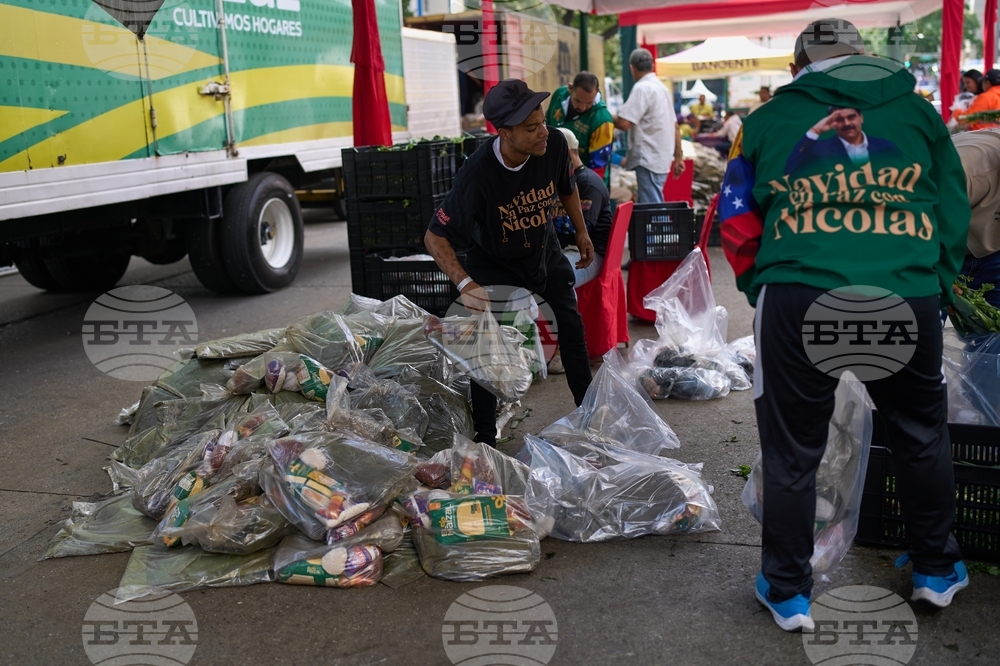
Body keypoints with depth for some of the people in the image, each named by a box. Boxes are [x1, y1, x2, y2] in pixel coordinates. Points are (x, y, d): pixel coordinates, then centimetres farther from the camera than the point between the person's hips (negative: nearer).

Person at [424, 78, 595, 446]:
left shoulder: (555, 145, -25)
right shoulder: (479, 172, -37)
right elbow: (435, 236, -33)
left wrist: (582, 232, 12)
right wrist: (465, 284, -46)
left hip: (545, 251, 5)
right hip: (494, 262, -4)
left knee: (572, 329, 13)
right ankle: (485, 439, 6)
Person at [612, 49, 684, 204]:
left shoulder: (642, 88, -12)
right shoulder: (662, 87, 15)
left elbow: (624, 123, -20)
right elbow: (675, 127, 18)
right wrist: (678, 157, 22)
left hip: (648, 158, -9)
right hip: (660, 158, 9)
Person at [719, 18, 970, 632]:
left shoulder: (767, 120, 11)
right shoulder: (917, 111, 14)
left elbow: (737, 222, 12)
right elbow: (954, 211, 14)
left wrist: (759, 288, 23)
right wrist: (939, 288, 22)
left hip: (797, 300, -1)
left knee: (793, 450, 12)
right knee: (923, 433, 23)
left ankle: (788, 593, 24)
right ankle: (937, 570, 39)